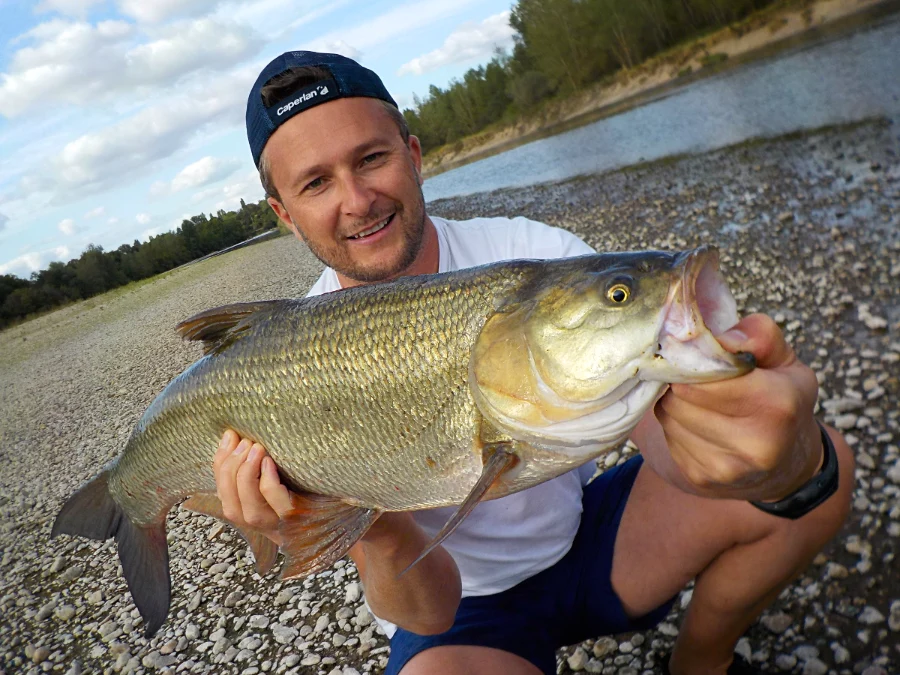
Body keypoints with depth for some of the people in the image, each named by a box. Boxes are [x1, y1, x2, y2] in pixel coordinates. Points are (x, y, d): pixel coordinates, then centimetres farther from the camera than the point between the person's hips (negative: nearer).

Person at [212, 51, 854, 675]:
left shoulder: (534, 252, -14)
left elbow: (667, 413, -26)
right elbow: (429, 610, -20)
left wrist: (790, 462, -48)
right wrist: (376, 534, -43)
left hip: (586, 534, 3)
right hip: (467, 608, -1)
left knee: (823, 462, -16)